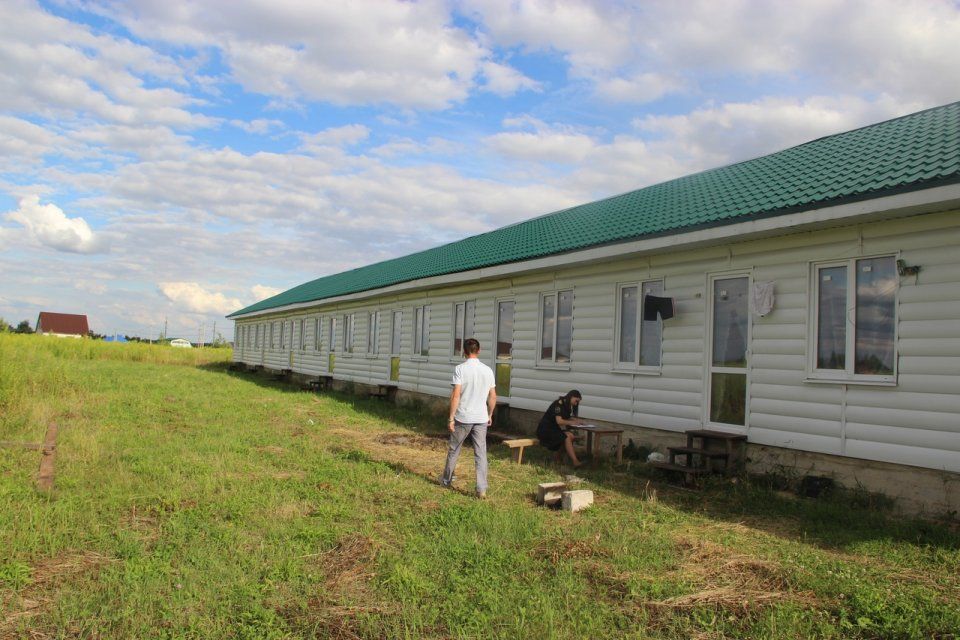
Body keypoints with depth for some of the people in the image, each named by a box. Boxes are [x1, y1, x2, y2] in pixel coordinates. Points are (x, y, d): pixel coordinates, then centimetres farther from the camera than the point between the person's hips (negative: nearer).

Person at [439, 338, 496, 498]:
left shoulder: (460, 369, -10)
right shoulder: (488, 370, 3)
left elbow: (456, 395, -15)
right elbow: (493, 397, 7)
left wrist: (451, 418, -10)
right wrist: (490, 415, 20)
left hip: (463, 418, -3)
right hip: (481, 419, 3)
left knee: (453, 450, 15)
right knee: (481, 454, 5)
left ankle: (446, 480, 31)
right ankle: (481, 489, 3)